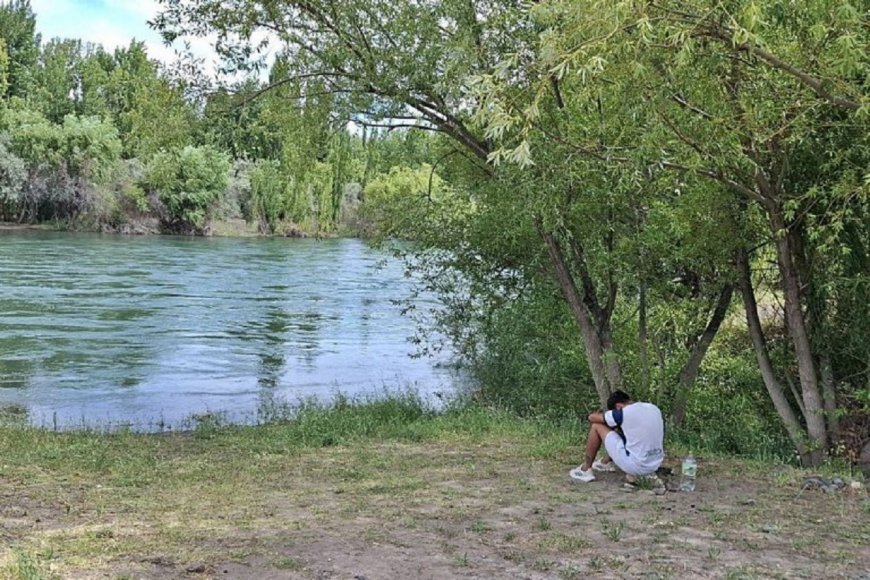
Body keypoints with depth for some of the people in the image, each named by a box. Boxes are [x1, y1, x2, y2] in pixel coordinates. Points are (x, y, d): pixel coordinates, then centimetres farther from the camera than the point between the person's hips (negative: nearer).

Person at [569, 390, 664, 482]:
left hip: (635, 467, -7)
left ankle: (586, 470, 13)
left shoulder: (624, 413, -14)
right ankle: (605, 463, 42)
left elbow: (592, 417, -1)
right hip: (654, 467, 7)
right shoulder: (655, 409, 6)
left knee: (596, 426, 3)